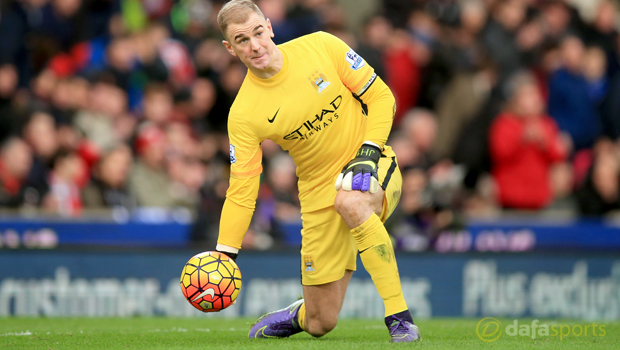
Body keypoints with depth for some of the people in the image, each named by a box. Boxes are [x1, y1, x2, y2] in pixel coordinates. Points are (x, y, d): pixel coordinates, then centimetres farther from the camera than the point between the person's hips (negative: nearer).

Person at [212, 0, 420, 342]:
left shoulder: (321, 46, -11)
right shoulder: (242, 115, -11)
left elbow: (380, 96, -4)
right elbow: (241, 191, -8)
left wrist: (369, 152, -17)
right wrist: (224, 254, -18)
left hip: (371, 169, -1)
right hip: (319, 194, 1)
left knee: (350, 202, -40)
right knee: (320, 324, 1)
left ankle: (399, 316, -31)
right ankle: (296, 316, 42)